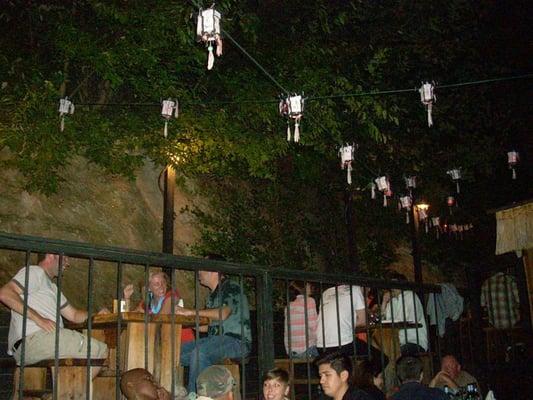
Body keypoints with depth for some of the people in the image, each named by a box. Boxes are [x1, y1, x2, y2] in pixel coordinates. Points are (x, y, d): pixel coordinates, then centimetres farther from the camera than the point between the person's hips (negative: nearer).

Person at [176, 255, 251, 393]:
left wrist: (191, 312, -22)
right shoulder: (213, 294, 20)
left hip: (237, 340, -9)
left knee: (199, 352, -33)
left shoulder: (231, 287, -7)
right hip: (215, 339, 9)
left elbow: (223, 313, -25)